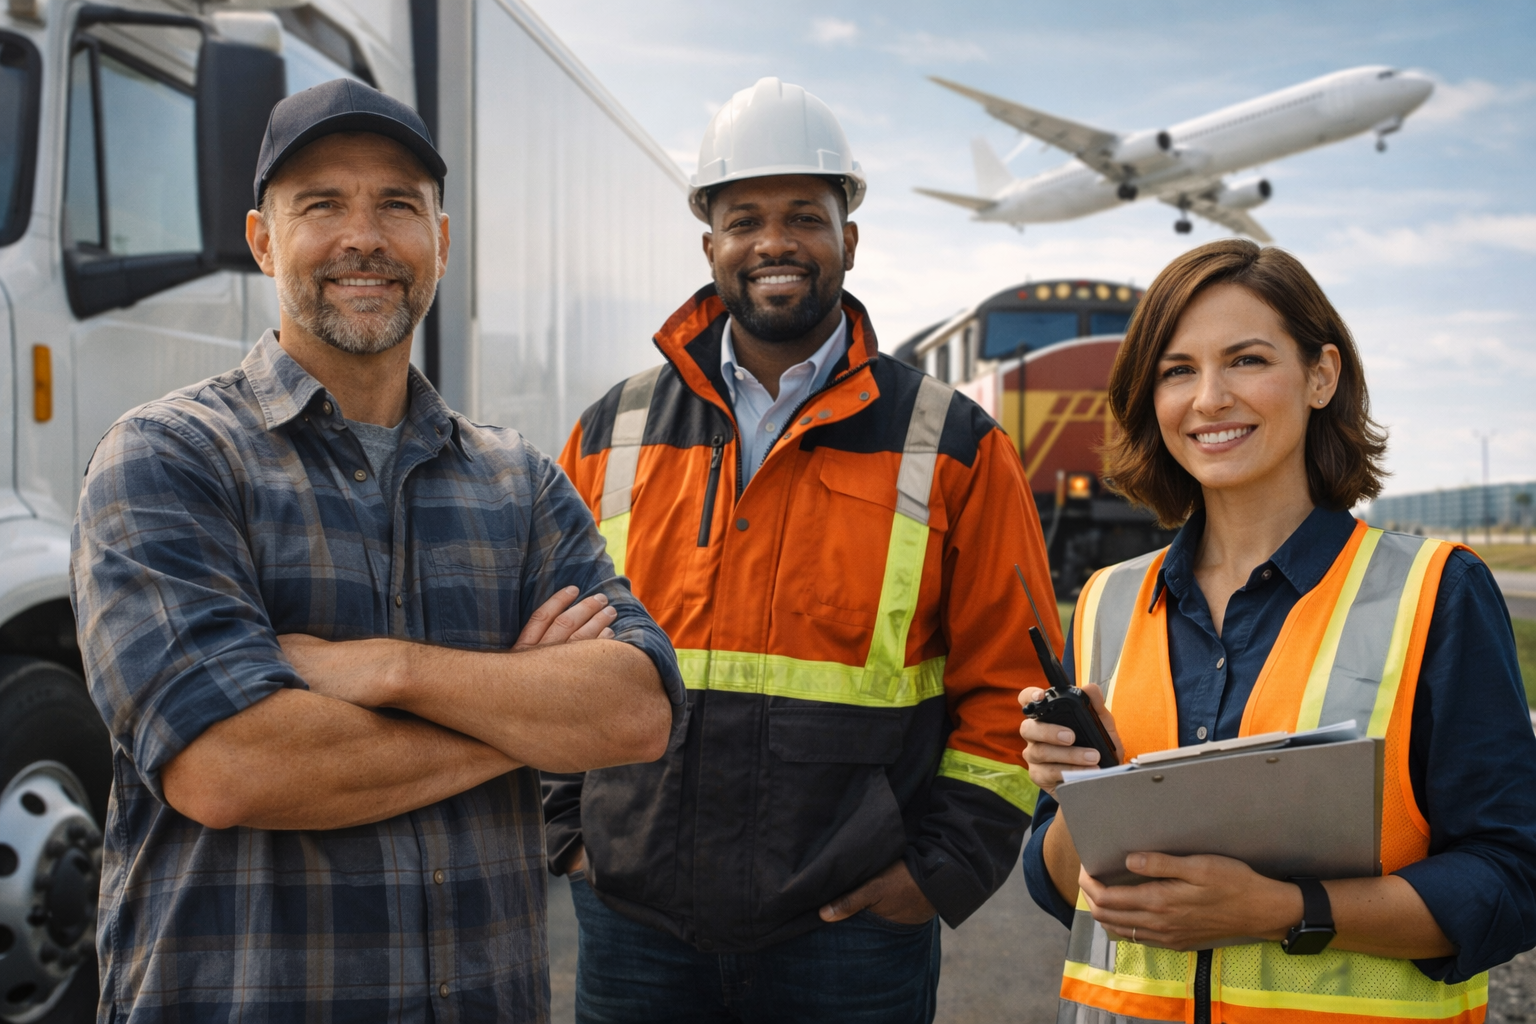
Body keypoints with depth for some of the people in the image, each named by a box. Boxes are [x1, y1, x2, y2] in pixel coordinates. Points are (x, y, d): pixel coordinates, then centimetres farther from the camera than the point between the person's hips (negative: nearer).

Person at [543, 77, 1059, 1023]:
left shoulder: (955, 448, 1)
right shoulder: (612, 437, 7)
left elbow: (1009, 681, 1)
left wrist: (943, 867, -6)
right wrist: (570, 830, 6)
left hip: (853, 931, -2)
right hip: (636, 924, 2)